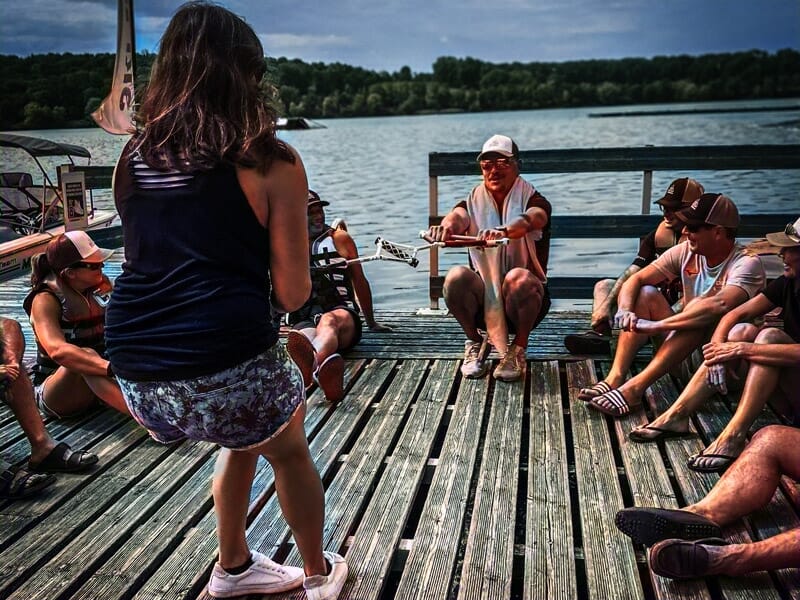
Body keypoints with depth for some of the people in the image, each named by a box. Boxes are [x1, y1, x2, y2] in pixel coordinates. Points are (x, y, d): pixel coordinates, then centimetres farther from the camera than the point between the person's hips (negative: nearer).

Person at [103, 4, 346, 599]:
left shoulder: (134, 154, 9)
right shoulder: (271, 162, -6)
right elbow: (292, 295, -3)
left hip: (134, 372, 6)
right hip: (225, 364, -5)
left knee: (246, 437, 33)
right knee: (289, 450, 26)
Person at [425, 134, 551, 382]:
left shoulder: (532, 201, -3)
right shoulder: (474, 202, 5)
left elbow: (528, 220, -29)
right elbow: (458, 216, -20)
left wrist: (504, 231, -53)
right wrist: (446, 226, -46)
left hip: (525, 301, -2)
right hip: (484, 299, 2)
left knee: (519, 278, -35)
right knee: (456, 276, -27)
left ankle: (518, 350, -9)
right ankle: (475, 343, -2)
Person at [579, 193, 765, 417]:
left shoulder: (746, 263, -18)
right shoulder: (687, 251, 0)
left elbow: (720, 305, -37)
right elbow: (635, 279, -4)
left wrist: (655, 325, -39)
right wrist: (625, 310, -26)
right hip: (682, 349, 6)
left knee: (699, 306, -32)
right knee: (645, 294, -10)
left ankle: (635, 387, -38)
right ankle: (615, 378, -25)